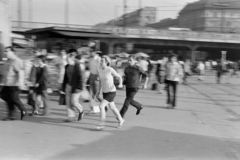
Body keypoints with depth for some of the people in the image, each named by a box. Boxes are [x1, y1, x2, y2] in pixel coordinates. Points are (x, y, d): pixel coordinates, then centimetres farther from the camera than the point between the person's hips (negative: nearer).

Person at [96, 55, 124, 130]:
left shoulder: (110, 70, -19)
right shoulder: (99, 69, -3)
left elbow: (120, 77, -7)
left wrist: (120, 84, -27)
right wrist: (98, 91, 12)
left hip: (111, 92, -7)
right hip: (105, 92, 7)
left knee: (101, 106, -15)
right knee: (112, 107, 20)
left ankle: (102, 124, -3)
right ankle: (121, 120, 41)